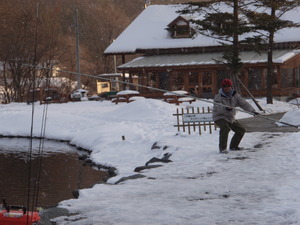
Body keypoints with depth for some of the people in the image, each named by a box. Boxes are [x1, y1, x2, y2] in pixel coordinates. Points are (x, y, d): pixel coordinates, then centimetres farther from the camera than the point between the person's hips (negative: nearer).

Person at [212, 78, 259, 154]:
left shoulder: (235, 95, -1)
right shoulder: (218, 97, -17)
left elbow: (244, 103, -7)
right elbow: (219, 108, -33)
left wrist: (252, 111, -20)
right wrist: (226, 108, -55)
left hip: (230, 118, 7)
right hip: (219, 117, -7)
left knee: (241, 130, 8)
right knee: (225, 128, -35)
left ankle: (233, 146, 26)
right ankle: (222, 148, -28)